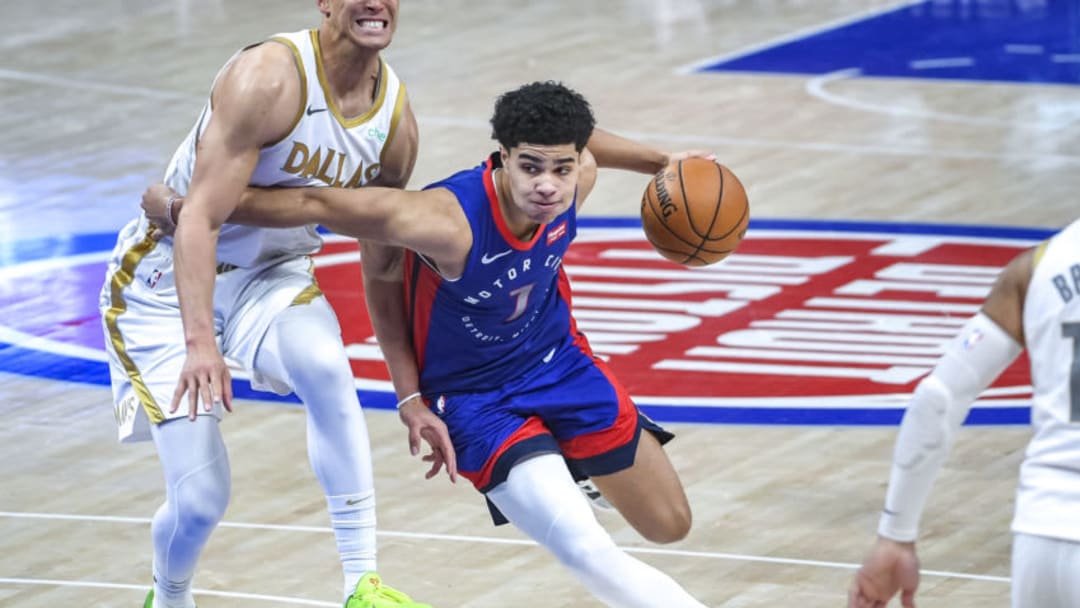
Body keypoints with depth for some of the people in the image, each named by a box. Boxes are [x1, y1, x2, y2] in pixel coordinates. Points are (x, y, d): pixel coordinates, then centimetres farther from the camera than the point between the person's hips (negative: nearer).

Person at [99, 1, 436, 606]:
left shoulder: (397, 117, -7)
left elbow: (382, 270, 5)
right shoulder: (269, 78, -27)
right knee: (200, 499, -10)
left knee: (326, 367, -32)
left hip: (271, 273, 4)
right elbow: (199, 219, -31)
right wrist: (200, 342, -43)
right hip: (169, 280, -4)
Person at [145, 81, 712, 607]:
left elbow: (567, 138, 6)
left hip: (559, 361, 6)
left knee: (670, 525, 15)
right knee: (586, 551, -25)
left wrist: (660, 162, 15)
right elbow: (316, 203, -31)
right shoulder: (449, 221, -38)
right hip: (478, 399, -6)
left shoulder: (575, 178, -21)